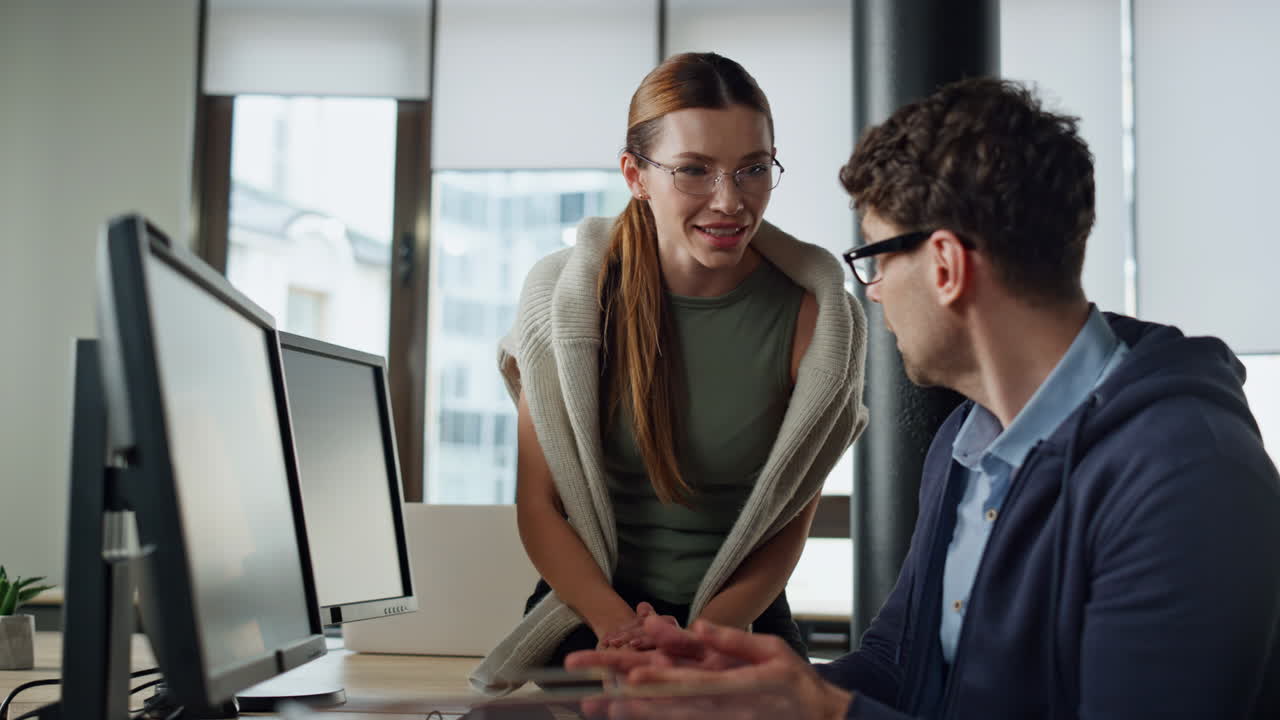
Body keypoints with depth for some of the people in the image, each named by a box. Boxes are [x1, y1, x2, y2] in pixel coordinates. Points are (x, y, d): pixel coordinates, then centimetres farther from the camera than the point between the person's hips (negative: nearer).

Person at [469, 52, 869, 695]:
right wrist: (617, 624, -17)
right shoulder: (566, 294, -6)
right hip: (588, 613, 0)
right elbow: (538, 505, -2)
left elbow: (788, 528, -1)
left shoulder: (814, 318, -7)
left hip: (740, 624, 1)